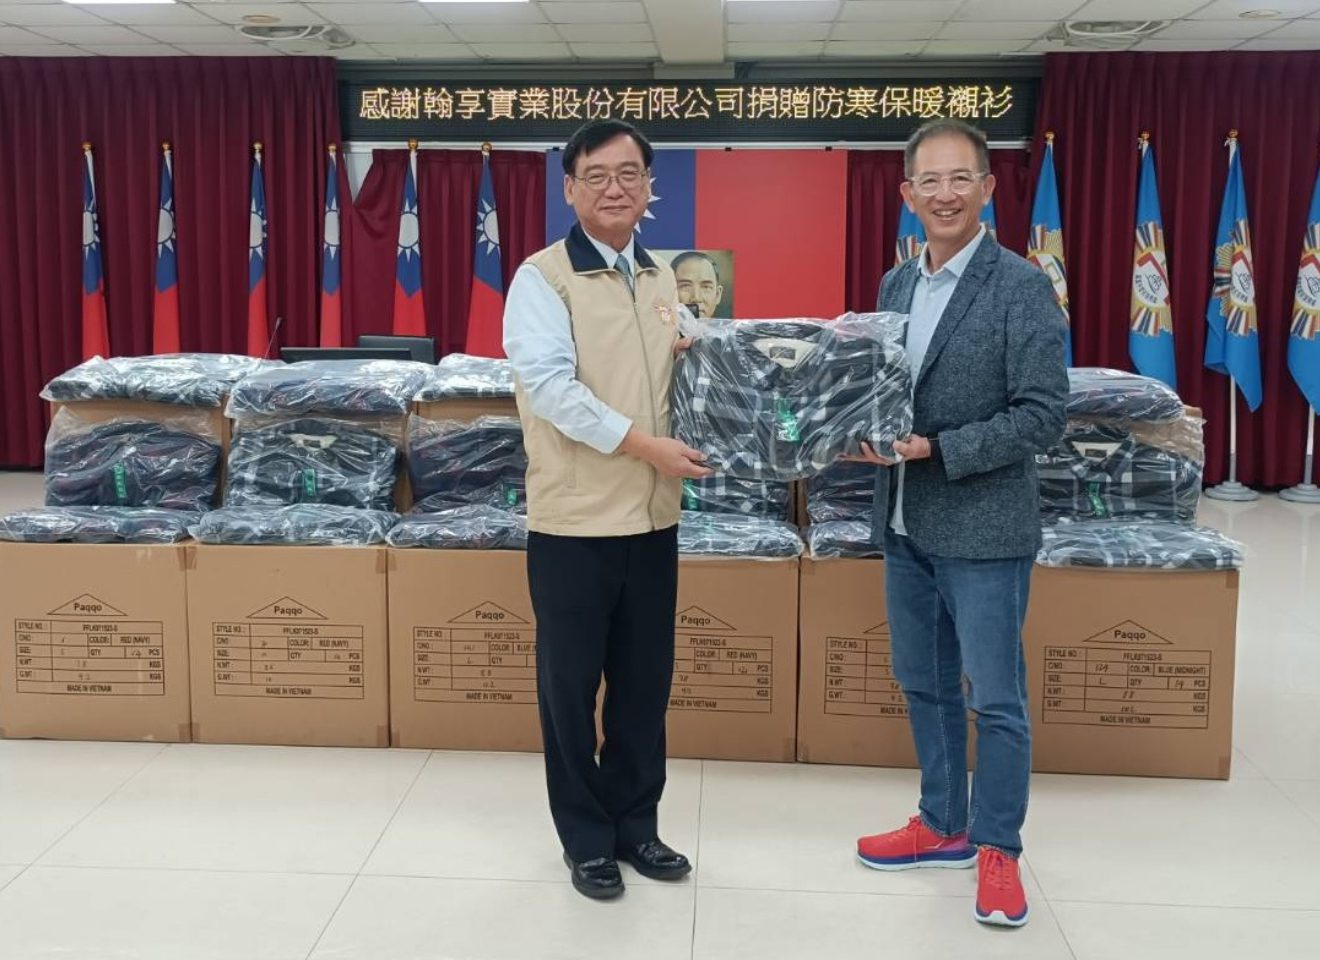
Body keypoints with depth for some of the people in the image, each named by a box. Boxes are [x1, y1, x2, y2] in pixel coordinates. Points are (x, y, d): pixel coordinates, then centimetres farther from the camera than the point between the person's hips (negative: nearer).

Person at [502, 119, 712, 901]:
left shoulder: (663, 280, 12)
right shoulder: (542, 278, -8)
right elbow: (550, 385, -20)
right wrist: (645, 445, -23)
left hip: (652, 516, 6)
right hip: (574, 519, -6)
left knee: (646, 681, 14)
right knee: (572, 685, 7)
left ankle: (635, 823, 30)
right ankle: (586, 838, 22)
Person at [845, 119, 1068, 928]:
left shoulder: (1023, 287, -11)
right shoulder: (896, 284, 8)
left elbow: (1043, 416, -16)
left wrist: (938, 448, -21)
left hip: (983, 530, -6)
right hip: (906, 525, 7)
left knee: (996, 701, 5)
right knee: (923, 687, 17)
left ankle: (998, 849, 22)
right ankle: (943, 826, 34)